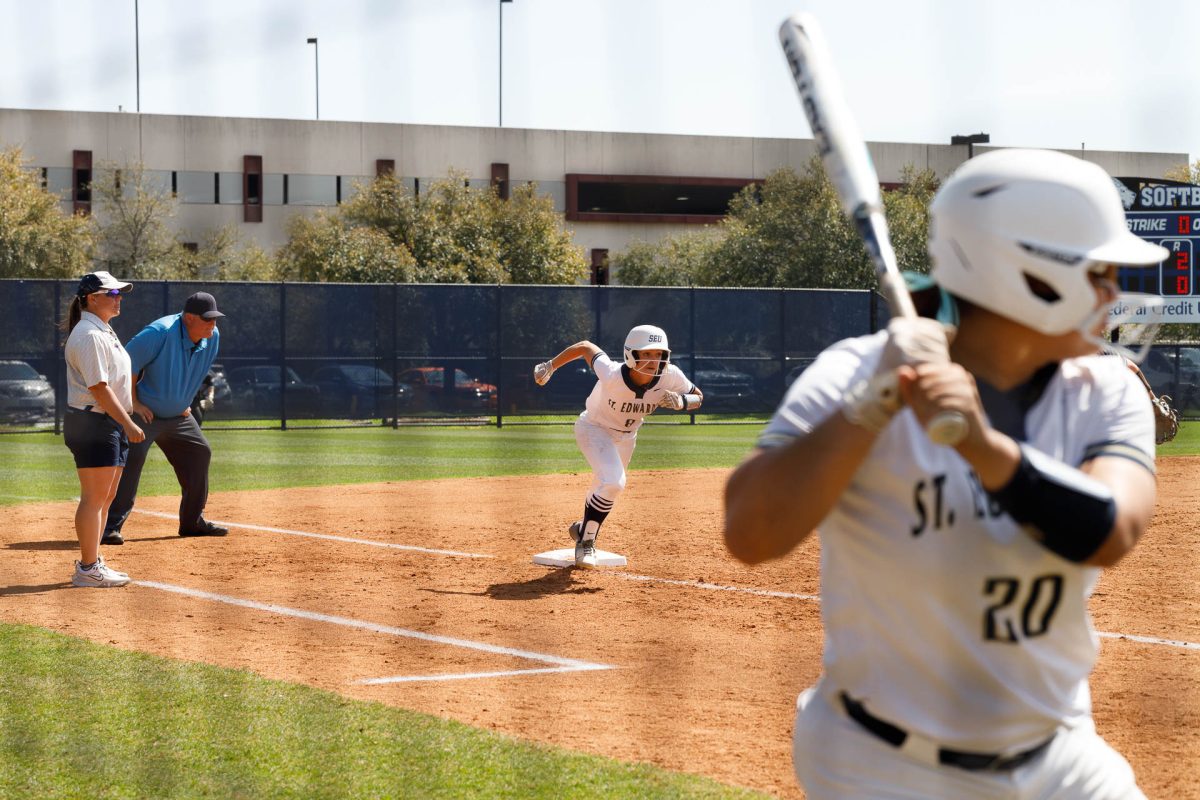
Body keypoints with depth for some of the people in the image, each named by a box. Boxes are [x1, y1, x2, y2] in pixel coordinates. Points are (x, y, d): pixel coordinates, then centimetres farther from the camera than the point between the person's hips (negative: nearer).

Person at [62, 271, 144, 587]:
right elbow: (99, 388, -21)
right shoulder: (89, 335, -16)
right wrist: (129, 424, -21)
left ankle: (92, 562, 20)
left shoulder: (104, 331, 16)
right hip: (92, 423, -10)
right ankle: (88, 569, -6)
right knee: (94, 496, -8)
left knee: (106, 496, 14)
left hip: (111, 425, 11)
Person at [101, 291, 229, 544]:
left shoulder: (212, 337, -4)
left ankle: (192, 521, 25)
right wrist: (134, 403, -19)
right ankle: (110, 527, -21)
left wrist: (185, 402, 14)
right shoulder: (159, 333, -27)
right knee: (131, 459, -21)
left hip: (178, 416, 8)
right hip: (144, 412, -8)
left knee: (200, 452, 11)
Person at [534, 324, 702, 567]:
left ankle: (584, 528, 51)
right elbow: (585, 347, -22)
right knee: (613, 483, -26)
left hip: (626, 436, 5)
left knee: (607, 489, 20)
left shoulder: (670, 376, -28)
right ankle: (586, 541, -7)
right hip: (594, 429, -5)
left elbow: (698, 397, -12)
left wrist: (680, 401, -34)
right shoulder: (612, 375, -37)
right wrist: (550, 366, -11)